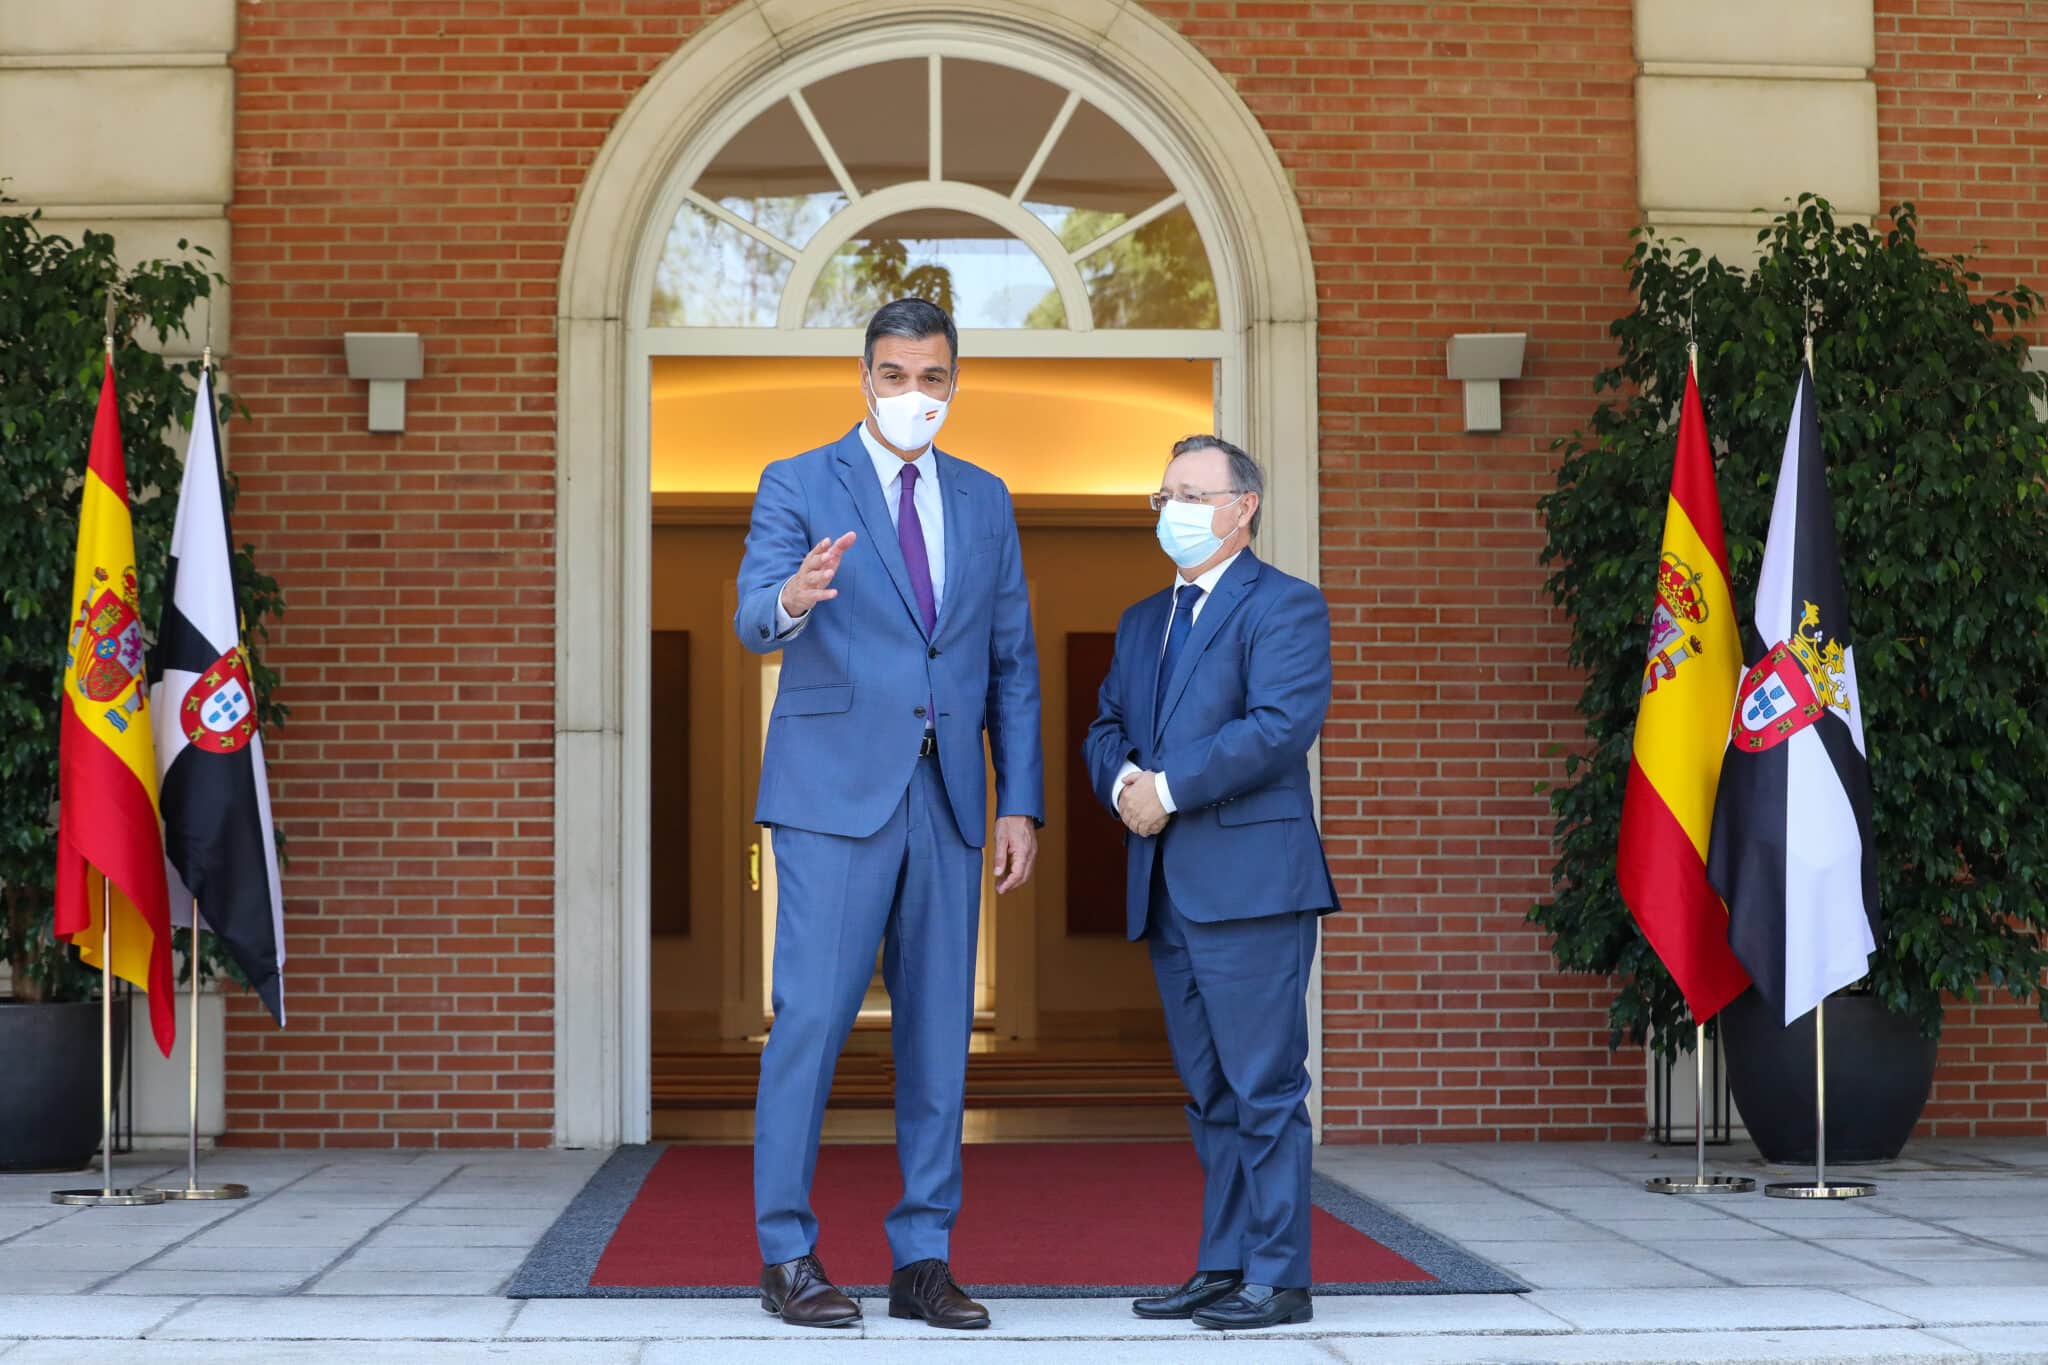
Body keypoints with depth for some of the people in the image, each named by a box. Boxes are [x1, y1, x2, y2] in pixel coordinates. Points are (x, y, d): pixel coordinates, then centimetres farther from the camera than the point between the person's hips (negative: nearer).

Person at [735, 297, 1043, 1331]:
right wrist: (791, 600, -37)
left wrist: (1022, 803, 6)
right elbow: (753, 618, -12)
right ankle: (788, 1256, 3)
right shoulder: (798, 485, 2)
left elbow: (1013, 663, 14)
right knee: (812, 1016, -7)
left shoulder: (983, 500, 15)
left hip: (947, 799, 4)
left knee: (939, 1029, 5)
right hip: (835, 791, -4)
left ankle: (923, 1258, 12)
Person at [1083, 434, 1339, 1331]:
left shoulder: (1284, 607, -3)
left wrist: (1170, 789, -16)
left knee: (1265, 1089, -6)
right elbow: (1106, 727, 18)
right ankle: (1223, 1268, 17)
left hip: (1250, 883, -8)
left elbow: (1283, 724, -16)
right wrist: (1121, 780, -5)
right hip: (1166, 888, 8)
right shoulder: (1142, 622, 22)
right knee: (1209, 1093, 12)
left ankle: (1276, 1279, -1)